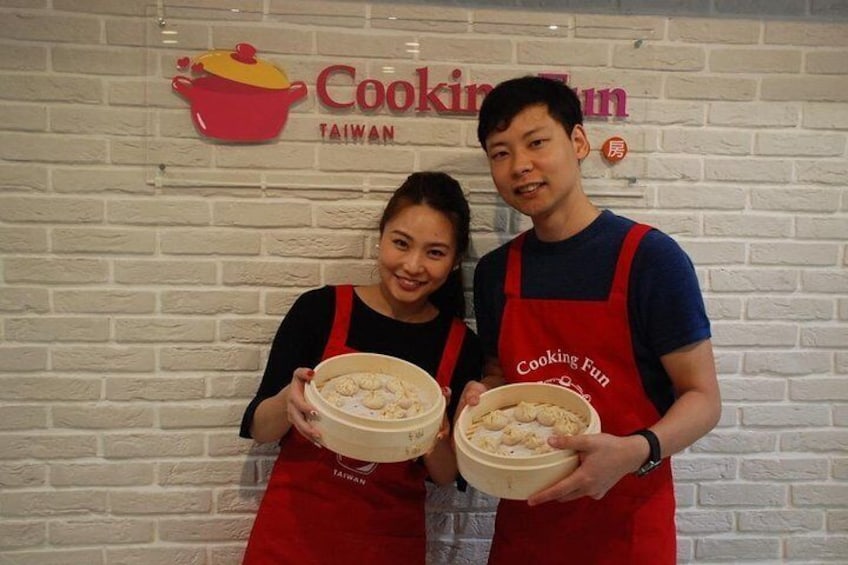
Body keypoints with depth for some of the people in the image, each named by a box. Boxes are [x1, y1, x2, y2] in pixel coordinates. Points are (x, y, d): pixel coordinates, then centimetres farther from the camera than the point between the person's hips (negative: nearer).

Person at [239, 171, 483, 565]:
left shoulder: (462, 346, -8)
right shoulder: (319, 309, -12)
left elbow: (447, 476, -1)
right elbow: (257, 429, -6)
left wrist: (436, 433, -21)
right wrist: (290, 402, -26)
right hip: (293, 532, 0)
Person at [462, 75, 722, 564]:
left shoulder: (650, 257, -14)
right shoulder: (495, 272, 0)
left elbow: (703, 398, -10)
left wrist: (634, 452, -26)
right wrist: (481, 396, -9)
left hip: (625, 525, -4)